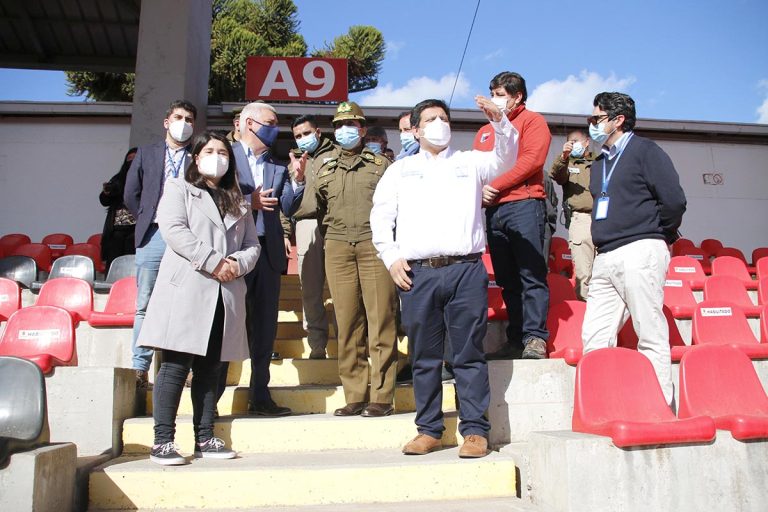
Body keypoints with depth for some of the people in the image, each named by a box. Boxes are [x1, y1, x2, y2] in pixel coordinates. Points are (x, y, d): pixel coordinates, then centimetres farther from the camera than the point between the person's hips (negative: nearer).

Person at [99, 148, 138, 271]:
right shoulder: (118, 180, 19)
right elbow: (105, 201, 16)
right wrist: (106, 193, -5)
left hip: (135, 228, -4)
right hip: (116, 229, 4)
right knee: (112, 264, 2)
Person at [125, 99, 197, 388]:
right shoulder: (146, 154, 17)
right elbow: (131, 194, 16)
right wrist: (146, 222, 9)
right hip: (153, 236, 2)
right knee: (145, 305, 2)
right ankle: (140, 368, 6)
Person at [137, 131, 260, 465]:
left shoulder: (238, 203, 25)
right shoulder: (179, 189, 11)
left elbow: (253, 245, 18)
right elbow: (173, 230, -6)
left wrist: (237, 263, -5)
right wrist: (214, 262, -13)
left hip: (225, 295, 5)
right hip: (185, 289, -4)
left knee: (209, 368, 6)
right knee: (176, 365, -7)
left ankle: (204, 438, 11)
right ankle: (163, 442, -4)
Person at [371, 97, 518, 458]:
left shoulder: (470, 163, 18)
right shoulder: (400, 170, 19)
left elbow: (506, 157, 3)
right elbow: (380, 217, 12)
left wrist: (498, 121, -13)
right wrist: (392, 258, 0)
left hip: (466, 269, -1)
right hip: (417, 272, 1)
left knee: (469, 354, 0)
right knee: (425, 357, 5)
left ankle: (475, 430, 6)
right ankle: (428, 429, 14)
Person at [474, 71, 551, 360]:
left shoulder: (532, 122, 5)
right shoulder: (485, 132, 25)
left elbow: (531, 160, -9)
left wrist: (495, 185, -12)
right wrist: (479, 190, -4)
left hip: (524, 205, -6)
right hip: (493, 210, 7)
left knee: (531, 275, -9)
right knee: (507, 279, 7)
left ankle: (535, 339, -8)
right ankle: (516, 340, 11)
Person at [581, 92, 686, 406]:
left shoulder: (645, 151, 1)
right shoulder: (600, 162, 24)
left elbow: (674, 201, -7)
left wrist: (661, 236, 5)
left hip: (640, 253, -7)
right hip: (605, 260, 8)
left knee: (651, 338, -5)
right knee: (594, 338, 1)